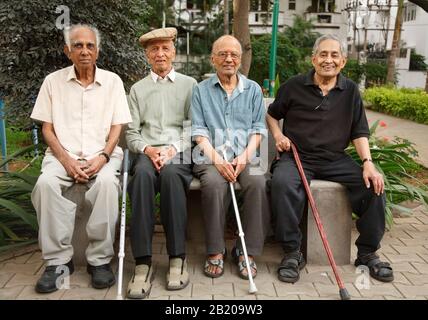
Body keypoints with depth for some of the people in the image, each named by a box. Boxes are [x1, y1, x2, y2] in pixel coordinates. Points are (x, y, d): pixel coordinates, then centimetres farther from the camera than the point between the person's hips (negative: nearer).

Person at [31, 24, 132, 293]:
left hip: (103, 153, -1)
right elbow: (47, 129, 6)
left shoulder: (112, 81, 8)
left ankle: (100, 259, -21)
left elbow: (117, 127, 4)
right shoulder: (53, 81, 9)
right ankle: (58, 259, -18)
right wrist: (67, 160, -11)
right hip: (63, 154, 1)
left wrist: (102, 157, -13)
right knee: (46, 183, -30)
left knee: (107, 182, -34)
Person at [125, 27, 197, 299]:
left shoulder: (189, 84, 17)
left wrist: (173, 149, -12)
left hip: (180, 152, -1)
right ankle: (143, 263, -35)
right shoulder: (138, 89, 21)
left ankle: (178, 257, -30)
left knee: (170, 173, -37)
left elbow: (192, 126, 6)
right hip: (148, 152, 1)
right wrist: (147, 149, -9)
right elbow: (131, 132, 13)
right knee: (142, 174, -35)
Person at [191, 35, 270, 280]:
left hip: (245, 156, 1)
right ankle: (215, 251, -19)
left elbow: (258, 129, 10)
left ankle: (247, 251, -18)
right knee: (214, 183, -34)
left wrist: (245, 156, -8)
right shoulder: (201, 90, 14)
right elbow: (199, 131, 4)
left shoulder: (253, 89, 18)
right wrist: (217, 159, -12)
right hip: (211, 156, -1)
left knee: (258, 182, -31)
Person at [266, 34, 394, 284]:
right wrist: (278, 135, -2)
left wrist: (368, 163, -7)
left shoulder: (350, 90, 10)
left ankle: (367, 252, 2)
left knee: (374, 185, -18)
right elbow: (271, 114, 18)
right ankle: (293, 252, -20)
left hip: (336, 159, 3)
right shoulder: (294, 86, 4)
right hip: (297, 156, -2)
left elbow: (359, 132, 8)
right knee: (282, 182, -35)